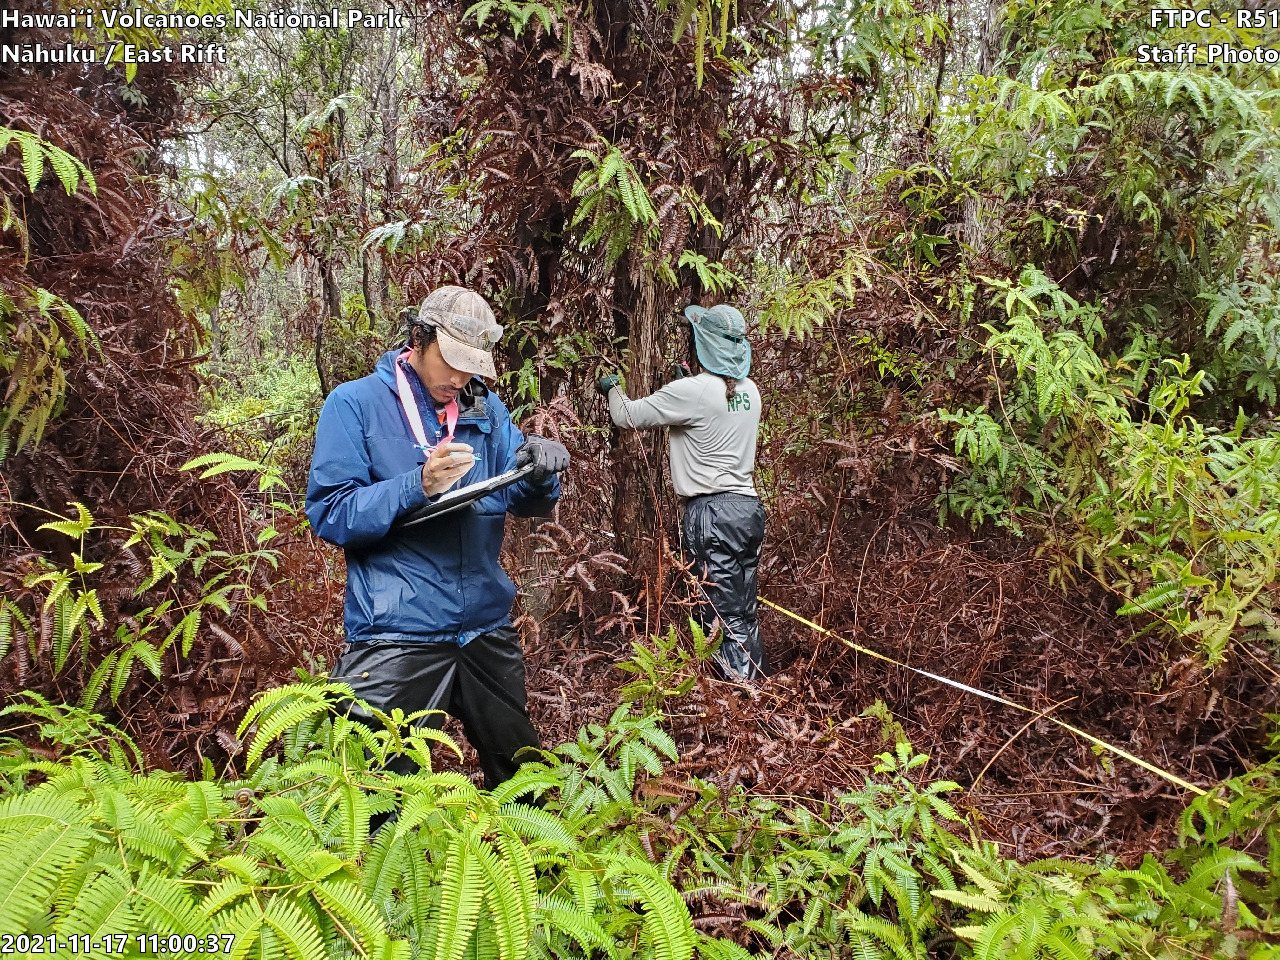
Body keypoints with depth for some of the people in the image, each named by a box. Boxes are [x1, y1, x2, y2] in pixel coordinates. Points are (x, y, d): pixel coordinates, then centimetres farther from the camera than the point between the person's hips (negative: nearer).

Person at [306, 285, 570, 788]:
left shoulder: (485, 408, 10)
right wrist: (417, 486, -24)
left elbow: (526, 502, 8)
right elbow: (328, 513, -11)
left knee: (522, 775, 19)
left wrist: (539, 471, -15)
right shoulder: (354, 403, -4)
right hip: (397, 635, -4)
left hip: (487, 628, 5)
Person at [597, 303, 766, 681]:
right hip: (748, 508, 8)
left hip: (711, 513, -8)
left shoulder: (691, 391, -13)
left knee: (725, 620, -4)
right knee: (744, 616, 14)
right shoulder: (749, 391, 9)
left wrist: (612, 389, 17)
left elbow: (628, 416, -3)